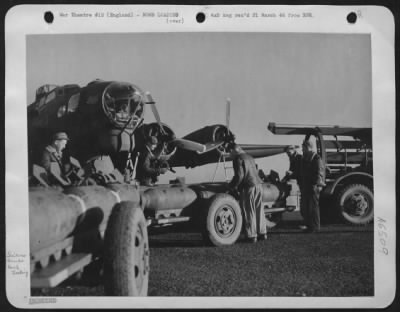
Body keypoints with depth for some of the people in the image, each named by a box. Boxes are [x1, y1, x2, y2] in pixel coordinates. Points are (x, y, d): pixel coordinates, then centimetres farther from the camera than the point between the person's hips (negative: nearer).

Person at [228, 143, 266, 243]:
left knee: (249, 212, -1)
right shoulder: (249, 157, 19)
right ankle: (262, 233, 20)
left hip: (248, 187, -8)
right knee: (259, 210, 14)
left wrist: (232, 186, -2)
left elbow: (239, 175, -16)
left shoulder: (238, 159, -8)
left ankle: (252, 236, 2)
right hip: (258, 185, 8)